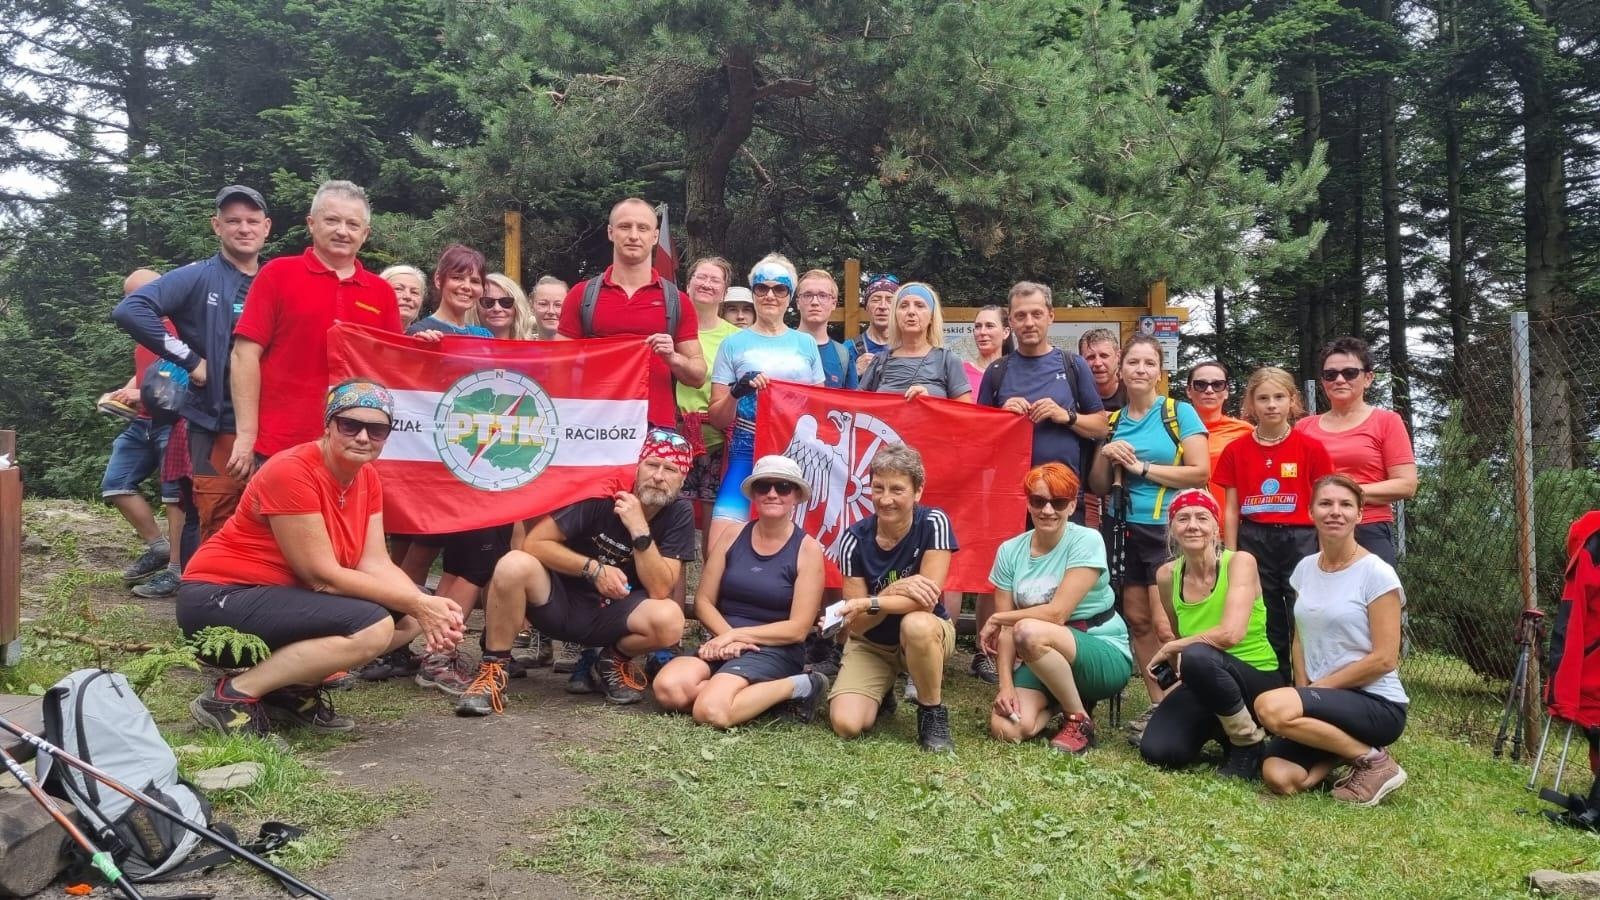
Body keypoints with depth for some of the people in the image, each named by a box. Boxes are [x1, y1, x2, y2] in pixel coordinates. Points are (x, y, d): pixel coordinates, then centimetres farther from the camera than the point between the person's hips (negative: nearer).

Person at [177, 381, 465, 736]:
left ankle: (293, 690, 3)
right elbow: (323, 576, -22)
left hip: (283, 596, 9)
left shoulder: (367, 478, 4)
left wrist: (426, 605, -21)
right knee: (372, 627, -27)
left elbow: (376, 564, -3)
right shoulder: (291, 472, -22)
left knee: (408, 619, -3)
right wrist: (417, 604, -22)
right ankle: (232, 697, -15)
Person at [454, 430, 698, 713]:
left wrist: (639, 528, -28)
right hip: (559, 601, -1)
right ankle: (493, 669, -11)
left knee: (670, 620, -30)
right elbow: (534, 543, -15)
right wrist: (593, 569, -24)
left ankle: (614, 662, 5)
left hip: (613, 614, 1)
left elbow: (660, 590, -18)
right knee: (514, 565, -32)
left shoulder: (679, 514, -10)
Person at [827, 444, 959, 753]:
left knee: (915, 624, -39)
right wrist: (894, 591, -30)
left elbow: (927, 601, -25)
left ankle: (933, 713, -12)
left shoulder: (933, 523, -19)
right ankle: (882, 694, 18)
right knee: (846, 724, -19)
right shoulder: (855, 539, -14)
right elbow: (856, 625, -14)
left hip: (927, 635, -2)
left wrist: (870, 603, -32)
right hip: (871, 643, 2)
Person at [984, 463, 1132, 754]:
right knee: (1005, 729, -21)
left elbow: (1057, 613, -21)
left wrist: (997, 618, -9)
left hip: (1105, 655, -5)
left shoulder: (1087, 541, -14)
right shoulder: (1010, 551, 0)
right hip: (1043, 661, 5)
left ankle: (1079, 718, -11)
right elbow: (1006, 628, -3)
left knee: (1029, 632, -34)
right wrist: (1006, 684, -16)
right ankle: (1061, 699, 12)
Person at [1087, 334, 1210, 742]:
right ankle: (1159, 704, 17)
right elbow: (1099, 487, 12)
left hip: (1170, 529, -5)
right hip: (1129, 531, 5)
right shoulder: (1113, 421, 10)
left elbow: (1200, 472, -12)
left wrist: (1142, 467, -12)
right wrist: (1106, 457, -7)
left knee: (1165, 625, -9)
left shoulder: (1179, 412, -3)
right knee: (1137, 619, 7)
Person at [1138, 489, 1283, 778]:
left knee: (1197, 656, -37)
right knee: (1156, 751, -16)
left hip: (1259, 682, -5)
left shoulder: (1240, 561, -17)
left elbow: (1230, 634, -30)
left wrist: (1170, 648, -19)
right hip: (1204, 683, 6)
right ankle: (1221, 728, 16)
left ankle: (1250, 742, -12)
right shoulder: (1167, 575, -2)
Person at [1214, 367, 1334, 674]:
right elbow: (1231, 510, 6)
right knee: (1266, 629, 9)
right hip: (1254, 543, 2)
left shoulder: (1311, 448, 0)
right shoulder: (1236, 450, 4)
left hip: (1299, 542, -2)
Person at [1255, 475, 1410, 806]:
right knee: (1278, 777, -20)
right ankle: (1348, 746, 10)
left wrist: (1315, 689, -12)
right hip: (1324, 703, 5)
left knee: (1271, 706, -31)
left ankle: (1375, 761, -9)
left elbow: (1384, 659, -14)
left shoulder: (1377, 573, -11)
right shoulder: (1305, 568, 8)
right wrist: (1304, 692, -4)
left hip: (1377, 703, -5)